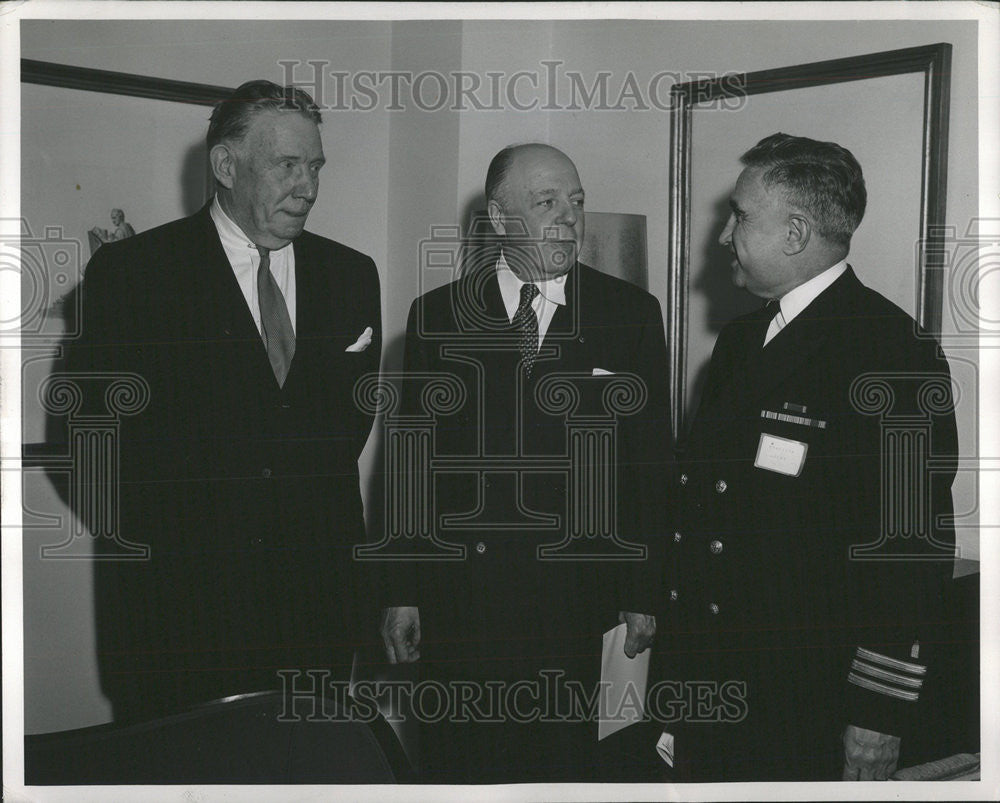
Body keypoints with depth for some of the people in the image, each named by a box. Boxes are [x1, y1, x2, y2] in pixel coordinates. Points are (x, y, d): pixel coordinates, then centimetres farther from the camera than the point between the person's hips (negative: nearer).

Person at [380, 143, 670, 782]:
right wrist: (404, 592, 2)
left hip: (572, 602, 0)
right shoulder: (438, 316, 3)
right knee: (459, 765, 9)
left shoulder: (631, 314, 2)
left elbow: (649, 463, 3)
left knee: (565, 763, 8)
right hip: (458, 599, 1)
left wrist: (643, 593, 1)